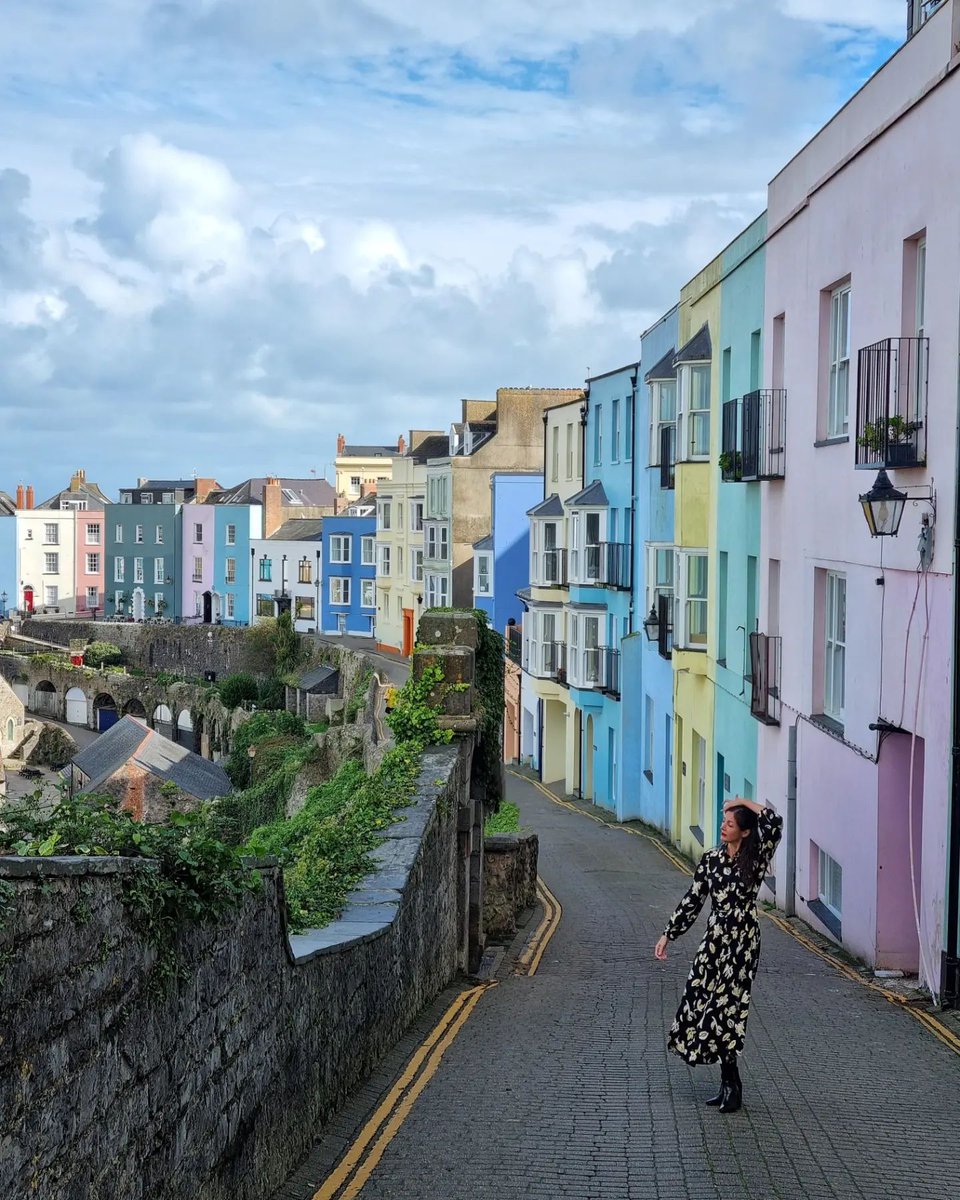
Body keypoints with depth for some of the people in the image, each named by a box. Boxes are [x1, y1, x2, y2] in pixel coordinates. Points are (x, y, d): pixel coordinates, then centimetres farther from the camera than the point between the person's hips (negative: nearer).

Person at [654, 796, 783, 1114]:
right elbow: (693, 900, 11)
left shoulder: (755, 859, -6)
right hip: (715, 938, 5)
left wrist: (744, 802, -10)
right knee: (704, 1003, 3)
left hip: (742, 941, -5)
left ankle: (731, 1085, 6)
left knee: (725, 1007, -7)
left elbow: (774, 823, -21)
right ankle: (730, 1084, 14)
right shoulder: (711, 859, 7)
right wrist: (668, 934, 10)